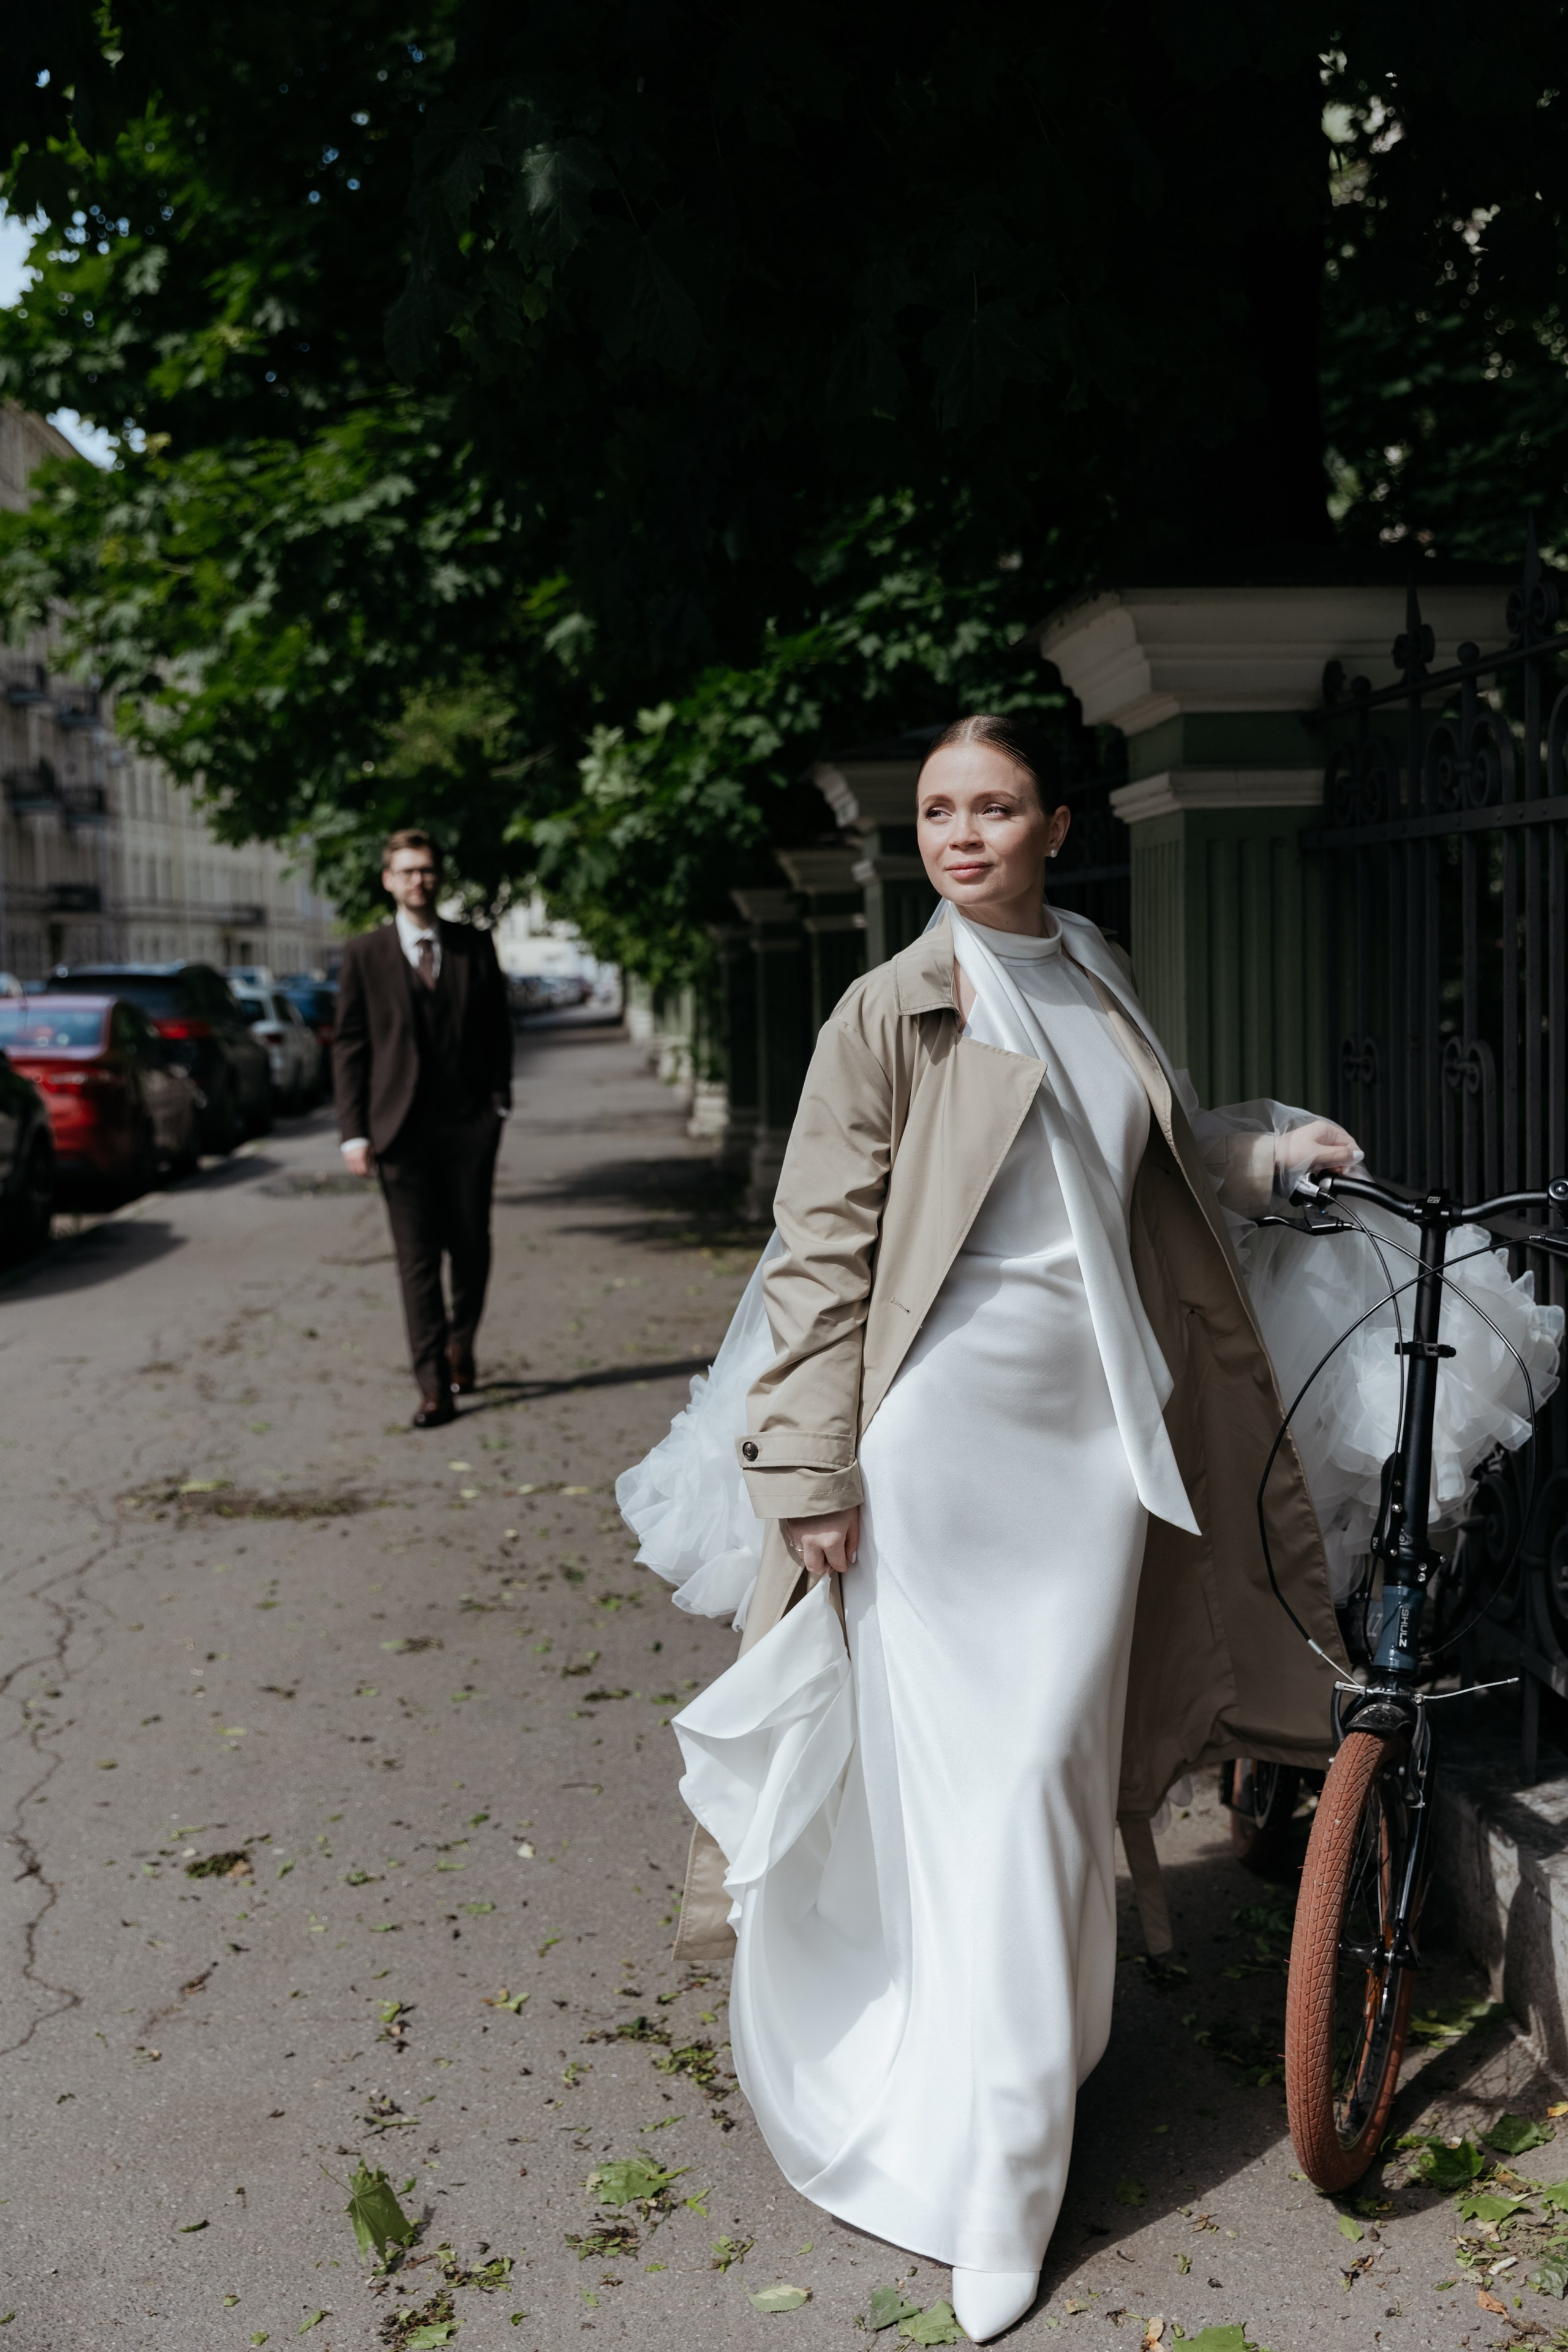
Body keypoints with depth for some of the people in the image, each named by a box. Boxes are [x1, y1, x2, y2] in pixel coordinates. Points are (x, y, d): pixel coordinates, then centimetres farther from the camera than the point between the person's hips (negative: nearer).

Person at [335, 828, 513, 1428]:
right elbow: (349, 1045, 2)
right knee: (417, 1259, 0)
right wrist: (354, 1131, -4)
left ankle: (461, 1343, 35)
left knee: (471, 1245, 9)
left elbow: (498, 1028, 11)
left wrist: (500, 1102, 1)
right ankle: (434, 1386, 3)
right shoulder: (364, 955, 2)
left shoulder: (475, 946, 7)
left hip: (469, 1124, 2)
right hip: (401, 1127, -1)